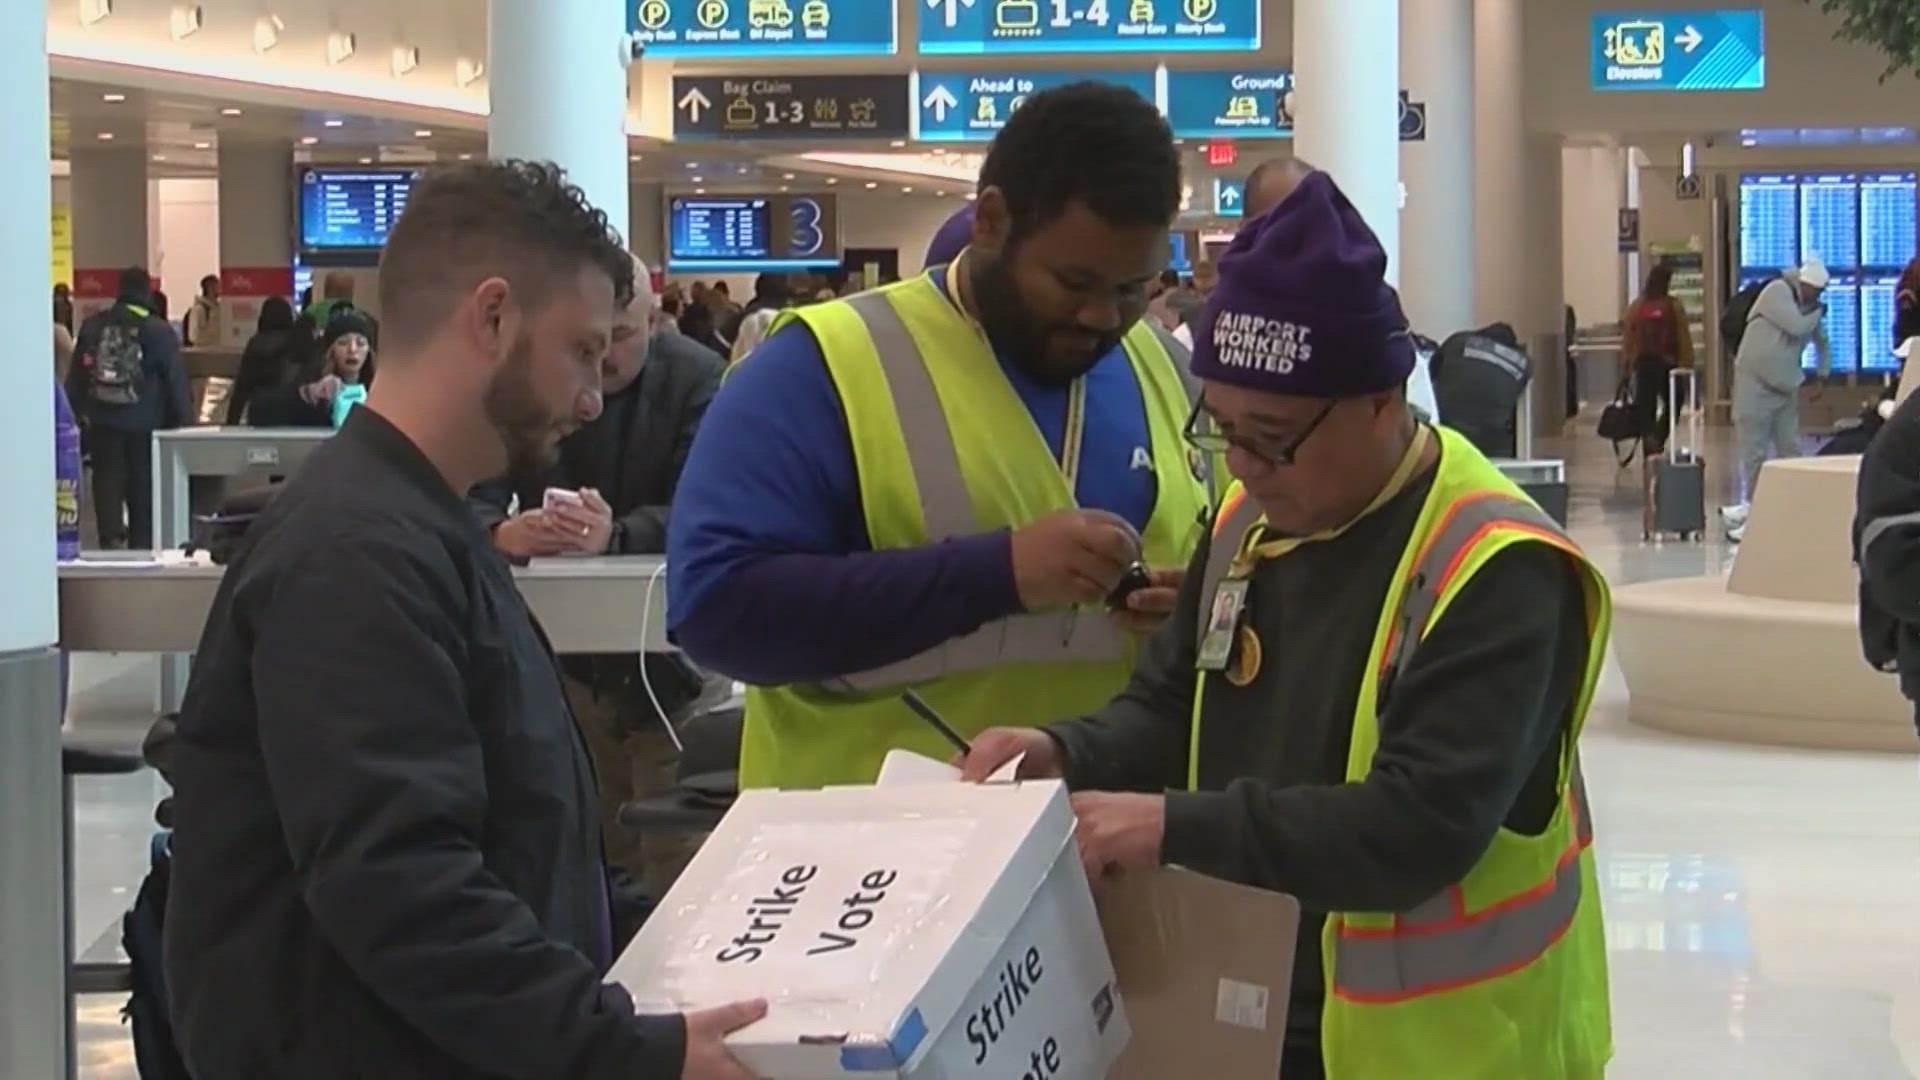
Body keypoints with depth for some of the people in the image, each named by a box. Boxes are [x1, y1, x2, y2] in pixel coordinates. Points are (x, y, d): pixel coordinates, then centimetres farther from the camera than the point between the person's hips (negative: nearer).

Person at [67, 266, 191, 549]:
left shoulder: (92, 326, 6)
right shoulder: (159, 331, -7)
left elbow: (76, 377, 10)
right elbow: (176, 380, -6)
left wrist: (77, 415, 15)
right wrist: (184, 420, 1)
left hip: (101, 422, 2)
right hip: (144, 426, -2)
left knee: (107, 483, 4)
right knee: (143, 490, 7)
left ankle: (111, 536, -11)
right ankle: (141, 546, 11)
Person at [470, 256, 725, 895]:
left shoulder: (700, 380, -8)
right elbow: (470, 502, -12)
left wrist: (616, 535, -41)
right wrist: (501, 534, -37)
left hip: (673, 653, -3)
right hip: (562, 650, 3)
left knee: (679, 856, -5)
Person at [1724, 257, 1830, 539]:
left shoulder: (1809, 308, 9)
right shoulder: (1777, 292, -12)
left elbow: (1821, 342, 24)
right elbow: (1797, 327, -22)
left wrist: (1823, 373, 11)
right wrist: (1819, 313, -5)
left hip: (1786, 388, 6)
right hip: (1754, 384, -6)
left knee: (1790, 450, 3)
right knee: (1755, 452, -4)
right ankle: (1757, 510, 3)